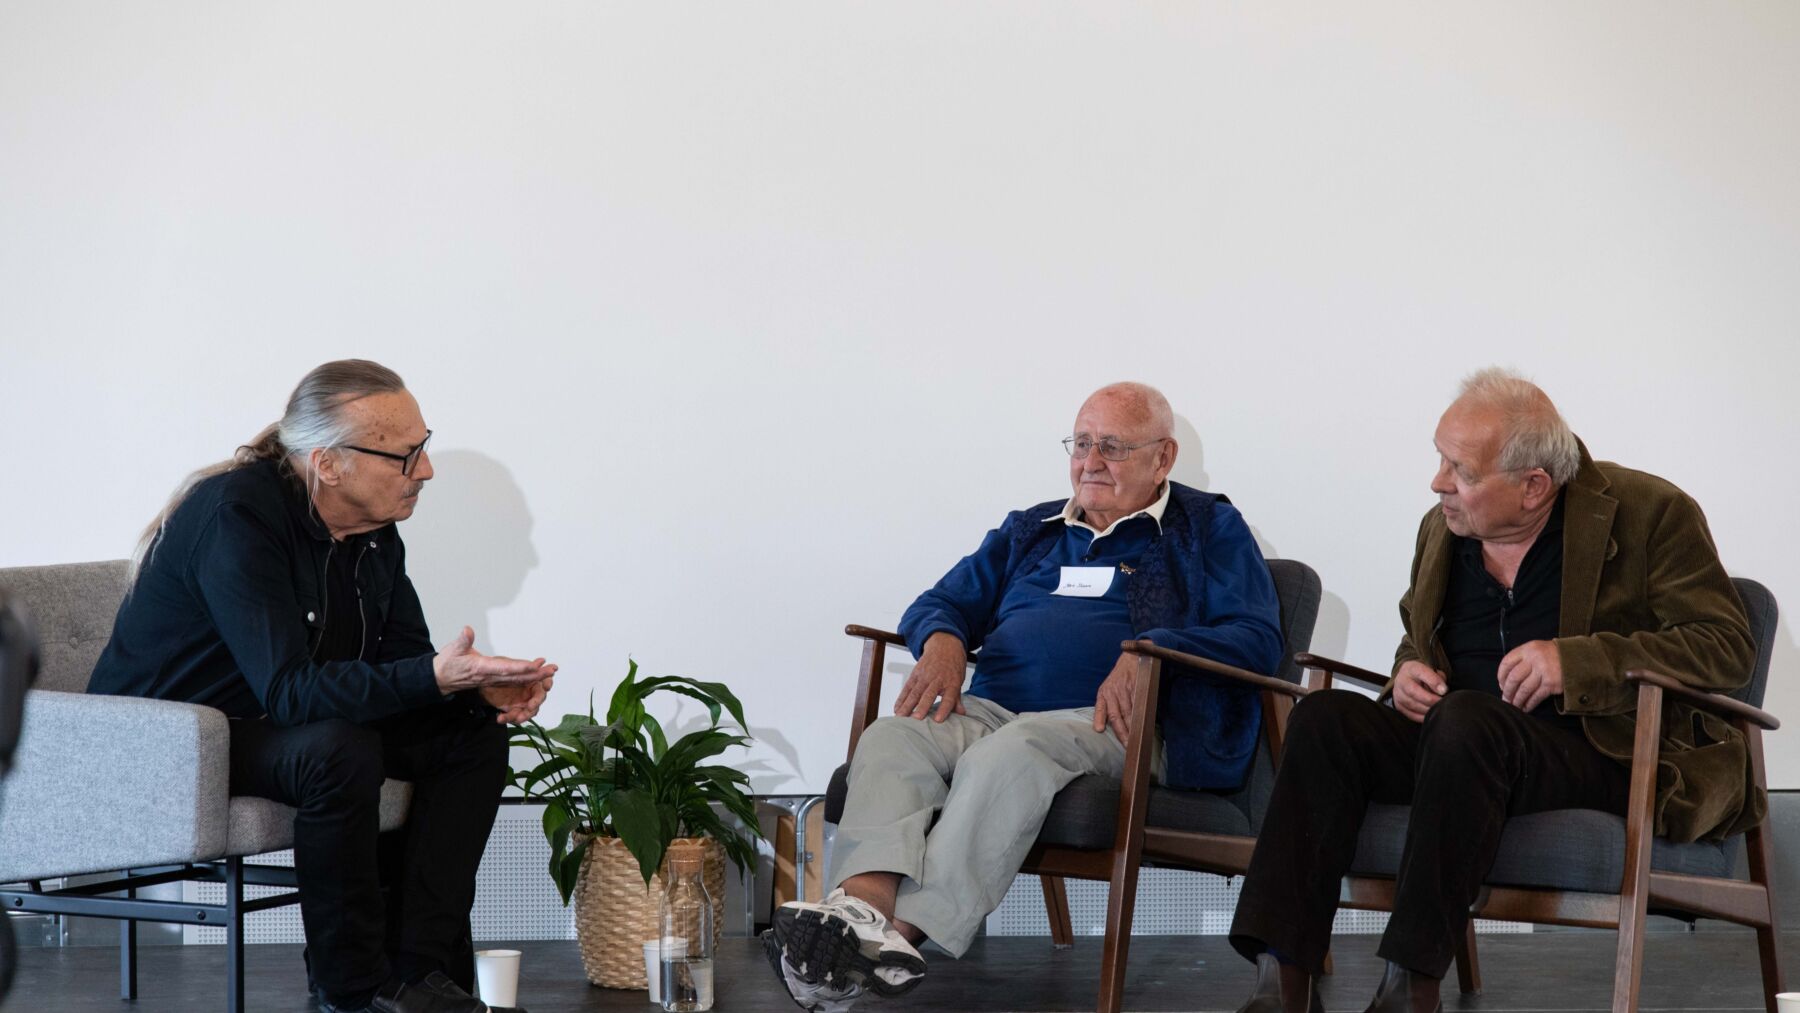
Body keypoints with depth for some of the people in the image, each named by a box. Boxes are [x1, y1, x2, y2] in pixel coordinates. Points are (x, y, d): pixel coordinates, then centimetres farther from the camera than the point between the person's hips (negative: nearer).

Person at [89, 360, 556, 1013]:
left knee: (473, 734, -5)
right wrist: (432, 677, -43)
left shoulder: (374, 528, -1)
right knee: (339, 750, -36)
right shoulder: (235, 515, -28)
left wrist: (479, 685, -19)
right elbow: (288, 689, -35)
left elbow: (404, 658, 3)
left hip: (281, 721, 9)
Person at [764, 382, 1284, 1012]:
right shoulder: (1028, 531, 31)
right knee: (891, 737, -29)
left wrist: (1150, 651, -13)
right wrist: (942, 640, 4)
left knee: (1010, 752, -39)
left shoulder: (1210, 529, 16)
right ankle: (865, 908, -51)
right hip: (992, 708, 5)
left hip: (1112, 724, -5)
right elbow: (940, 604, 30)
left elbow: (1257, 639, 3)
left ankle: (904, 930, -48)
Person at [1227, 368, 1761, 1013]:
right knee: (1325, 717, -21)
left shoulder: (1649, 512, -4)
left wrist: (1577, 660, -20)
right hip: (1455, 740, 6)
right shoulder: (1443, 528, 13)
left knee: (1466, 719, -36)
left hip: (1601, 752, -6)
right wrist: (1407, 673, 3)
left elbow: (1727, 646, -9)